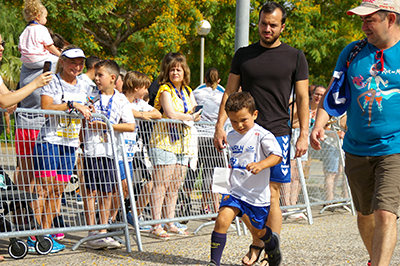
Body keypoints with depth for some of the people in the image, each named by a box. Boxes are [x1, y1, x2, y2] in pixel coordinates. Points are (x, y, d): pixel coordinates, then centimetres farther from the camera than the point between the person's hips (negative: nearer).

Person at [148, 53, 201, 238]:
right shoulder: (165, 90, -6)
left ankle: (170, 223, 13)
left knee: (174, 186, 7)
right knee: (161, 184, -9)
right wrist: (190, 117, -4)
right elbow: (170, 114, -17)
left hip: (182, 143, 7)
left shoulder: (188, 91, 16)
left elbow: (196, 113, 10)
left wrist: (179, 116, -9)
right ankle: (156, 225, -9)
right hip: (163, 141, -7)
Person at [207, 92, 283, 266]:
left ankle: (272, 244, 52)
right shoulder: (231, 137, 7)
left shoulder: (262, 135, -13)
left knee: (258, 230, 16)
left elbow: (277, 156, -24)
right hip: (236, 191, 4)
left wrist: (260, 165, -38)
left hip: (258, 194, -3)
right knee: (222, 220, -19)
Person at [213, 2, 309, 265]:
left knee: (271, 196, -3)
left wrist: (304, 134, -3)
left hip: (277, 133, -2)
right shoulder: (243, 55, 11)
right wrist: (220, 125, 0)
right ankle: (257, 243, 20)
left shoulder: (295, 57, 6)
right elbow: (230, 92, 11)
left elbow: (302, 98, 5)